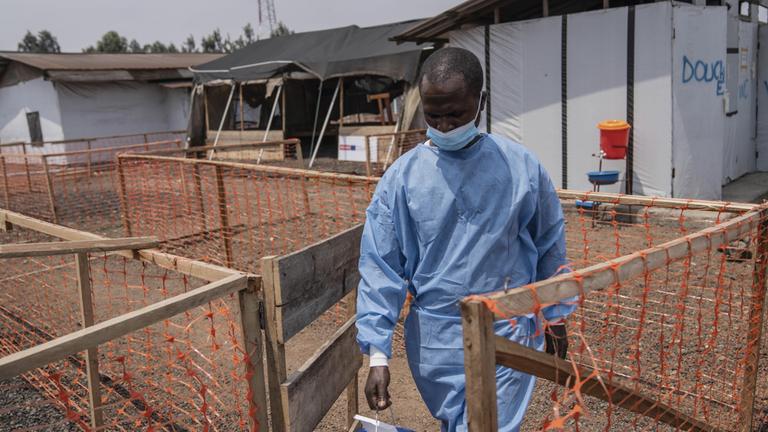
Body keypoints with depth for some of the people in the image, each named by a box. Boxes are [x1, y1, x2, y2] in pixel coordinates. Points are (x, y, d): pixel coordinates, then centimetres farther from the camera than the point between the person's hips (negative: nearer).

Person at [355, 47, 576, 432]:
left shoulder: (521, 167, -7)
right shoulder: (401, 177, -9)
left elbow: (549, 245, 6)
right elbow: (379, 268, -8)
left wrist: (555, 317, 13)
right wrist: (378, 355, -11)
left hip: (507, 337, -1)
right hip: (435, 341, 1)